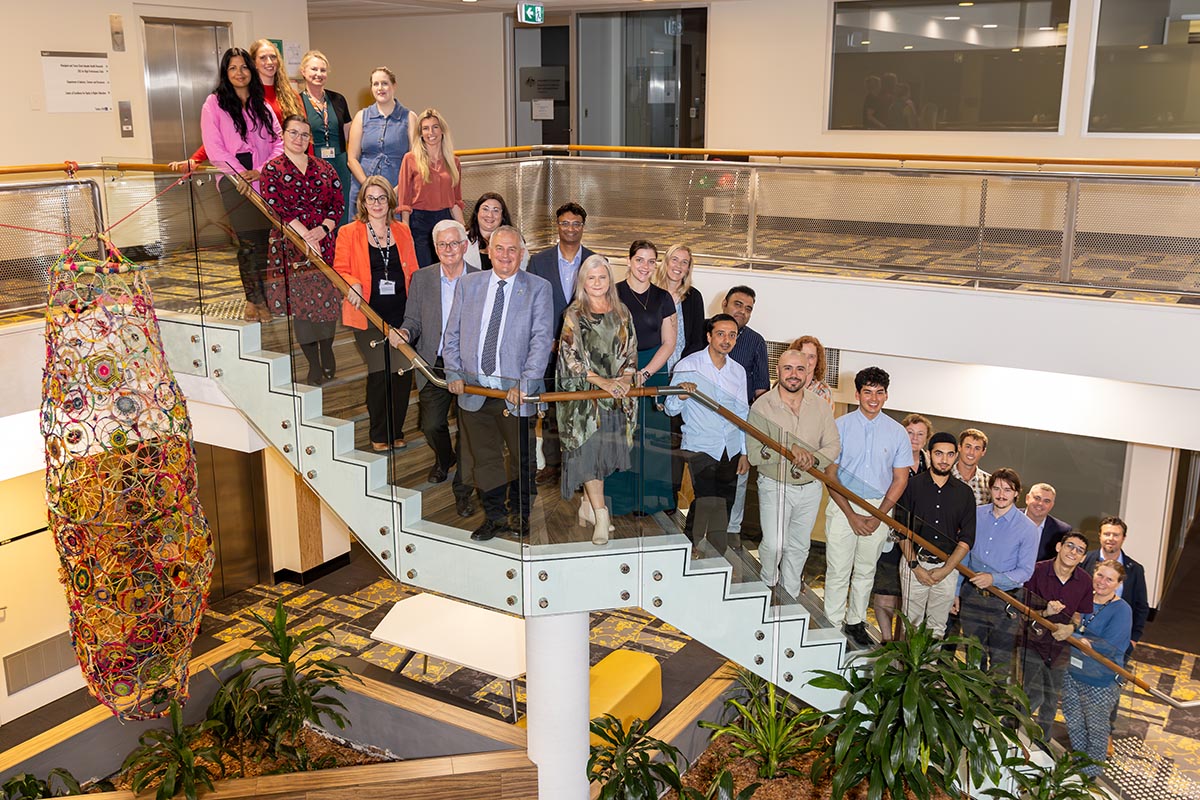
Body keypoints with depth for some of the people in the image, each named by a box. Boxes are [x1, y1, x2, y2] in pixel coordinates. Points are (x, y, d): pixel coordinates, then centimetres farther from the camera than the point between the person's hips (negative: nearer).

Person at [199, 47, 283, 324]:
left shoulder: (262, 105, 17)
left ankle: (256, 296, 9)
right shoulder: (214, 104, 4)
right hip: (235, 180, -3)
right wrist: (240, 173, -11)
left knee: (265, 240, -2)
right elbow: (214, 149, -3)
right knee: (250, 243, -8)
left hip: (265, 179, 4)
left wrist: (263, 170, -5)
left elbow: (278, 139, 10)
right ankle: (254, 298, 4)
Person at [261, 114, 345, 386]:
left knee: (327, 297, -1)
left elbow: (338, 203, 6)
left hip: (324, 241, 3)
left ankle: (327, 351, 17)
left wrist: (323, 229, -11)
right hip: (289, 245, -2)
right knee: (299, 299, -3)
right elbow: (275, 207, -8)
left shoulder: (324, 169, 13)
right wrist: (305, 234, -17)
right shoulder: (272, 169, 3)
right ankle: (314, 364, 3)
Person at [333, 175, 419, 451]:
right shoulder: (349, 233, 5)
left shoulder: (402, 232, 14)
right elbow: (340, 270, 3)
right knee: (380, 372, -10)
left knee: (404, 373, 0)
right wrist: (352, 284, -20)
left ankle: (396, 431, 17)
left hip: (401, 314, 3)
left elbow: (413, 272, 16)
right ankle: (379, 435, 6)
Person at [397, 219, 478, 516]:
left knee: (468, 430, -1)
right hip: (434, 366, 2)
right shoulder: (421, 278, 3)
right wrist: (405, 333, -17)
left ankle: (462, 491, 16)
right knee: (431, 425, 3)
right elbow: (413, 321, 6)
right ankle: (444, 459, 39)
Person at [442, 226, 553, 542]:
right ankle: (495, 515, 26)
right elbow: (452, 333, 11)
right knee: (483, 457, 10)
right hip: (473, 390, 3)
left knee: (520, 459, 10)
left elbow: (541, 339, -8)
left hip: (514, 392, -2)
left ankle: (519, 514, 30)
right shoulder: (468, 284, 8)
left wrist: (524, 385, -17)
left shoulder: (538, 288, -1)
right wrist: (454, 373, -2)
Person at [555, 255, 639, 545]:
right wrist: (601, 381, -17)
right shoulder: (574, 315, -2)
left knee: (605, 452, 7)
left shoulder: (621, 312, 11)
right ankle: (600, 514, -8)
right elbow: (570, 356, -9)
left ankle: (588, 505, 22)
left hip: (616, 393, 4)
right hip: (583, 392, -4)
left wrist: (625, 379, -8)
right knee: (588, 450, -9)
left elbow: (630, 350, 11)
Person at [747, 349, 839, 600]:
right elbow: (754, 454, -18)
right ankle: (768, 584, 23)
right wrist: (790, 450, -29)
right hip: (774, 486, -4)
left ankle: (790, 598, 32)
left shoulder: (821, 406, -1)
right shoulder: (762, 406, -13)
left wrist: (812, 458, -21)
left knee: (799, 546, 14)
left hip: (810, 487, 4)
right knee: (774, 545, -9)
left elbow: (833, 445, -1)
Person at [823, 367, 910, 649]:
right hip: (843, 506, -2)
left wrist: (878, 516, -8)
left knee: (866, 571, 12)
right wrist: (851, 515, -11)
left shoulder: (897, 432, 1)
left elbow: (900, 479, 3)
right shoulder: (840, 426, -4)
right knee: (838, 570, 0)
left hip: (879, 509, 2)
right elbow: (830, 474, -5)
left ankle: (856, 622, 25)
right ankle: (833, 623, 12)